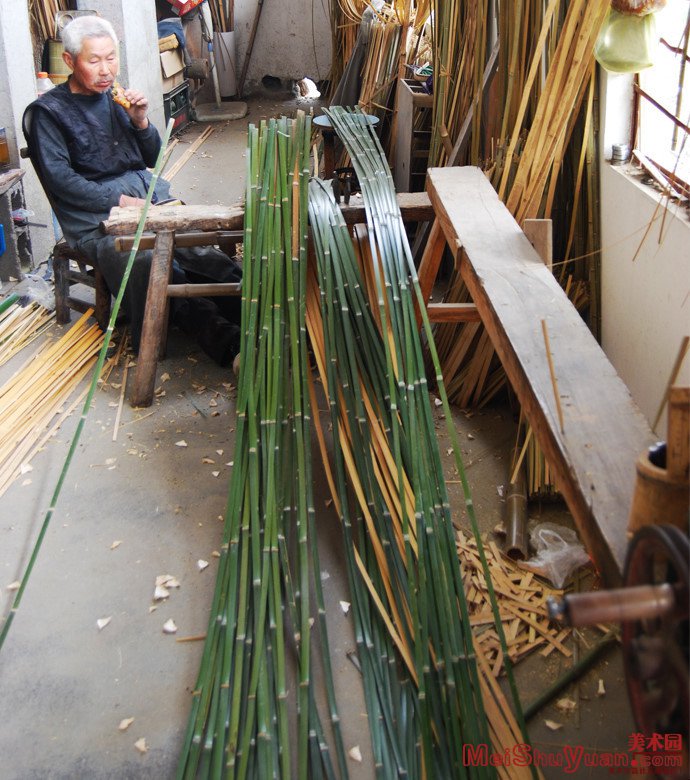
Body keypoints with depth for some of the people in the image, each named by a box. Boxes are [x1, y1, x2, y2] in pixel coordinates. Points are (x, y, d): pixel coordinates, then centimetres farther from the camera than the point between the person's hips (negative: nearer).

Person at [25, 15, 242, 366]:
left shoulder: (116, 96, 18)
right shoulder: (48, 111, 1)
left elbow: (151, 158, 21)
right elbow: (59, 179, -9)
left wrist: (140, 121, 1)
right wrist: (120, 201, -15)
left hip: (147, 196, 6)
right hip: (95, 217, -6)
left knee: (203, 252, -22)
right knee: (148, 265, -32)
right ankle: (228, 343, -41)